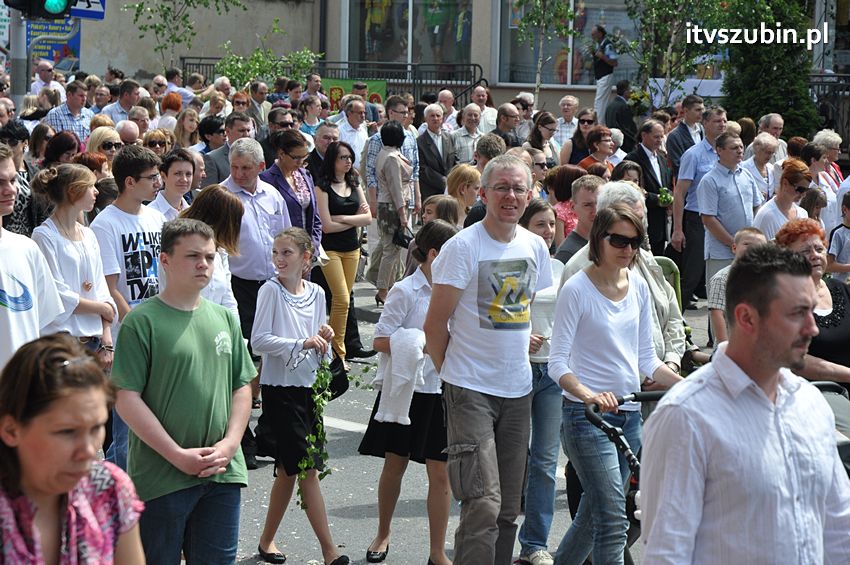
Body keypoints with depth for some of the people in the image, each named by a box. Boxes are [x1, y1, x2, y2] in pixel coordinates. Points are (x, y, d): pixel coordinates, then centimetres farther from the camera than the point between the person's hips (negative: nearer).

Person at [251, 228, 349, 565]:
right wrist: (302, 343, -24)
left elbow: (320, 353, 13)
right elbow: (258, 341, -16)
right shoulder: (271, 290, -7)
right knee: (308, 469, -8)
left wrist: (324, 341, -9)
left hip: (308, 385, 6)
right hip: (279, 388, -6)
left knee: (289, 471, 12)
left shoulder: (316, 293, 7)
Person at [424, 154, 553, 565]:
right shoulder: (463, 246, -11)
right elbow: (435, 325, -8)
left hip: (518, 390, 6)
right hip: (471, 390, -6)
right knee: (483, 503, -12)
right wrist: (453, 377, -2)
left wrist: (524, 344, 12)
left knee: (508, 506, 12)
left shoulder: (536, 247, 7)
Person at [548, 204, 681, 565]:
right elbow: (557, 363, -13)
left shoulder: (639, 288, 9)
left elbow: (646, 359, 13)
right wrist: (589, 395, -31)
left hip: (629, 414, 7)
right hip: (587, 413, -6)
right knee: (613, 520, -14)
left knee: (593, 515, 14)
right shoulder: (577, 289, -9)